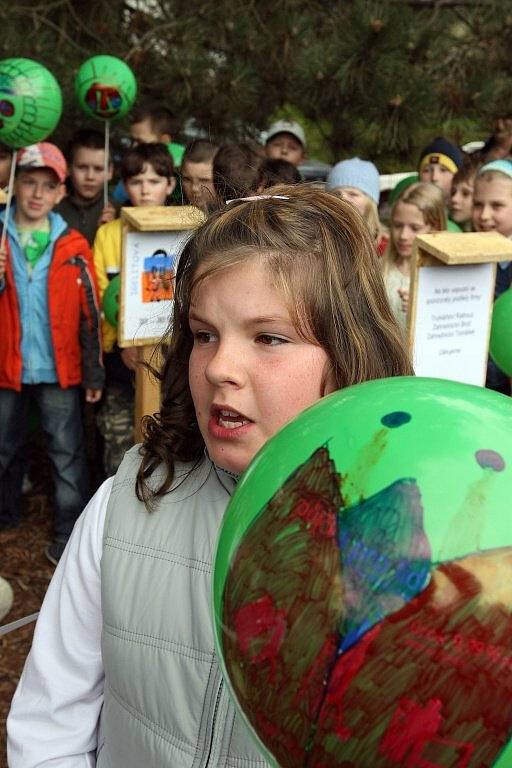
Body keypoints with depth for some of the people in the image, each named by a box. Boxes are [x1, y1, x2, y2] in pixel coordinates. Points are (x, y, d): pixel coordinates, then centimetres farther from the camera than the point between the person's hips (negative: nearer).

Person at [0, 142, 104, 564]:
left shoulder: (73, 246, -2)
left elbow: (90, 313, 0)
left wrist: (94, 372, -1)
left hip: (58, 368, -2)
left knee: (67, 453, 4)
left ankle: (70, 535, 13)